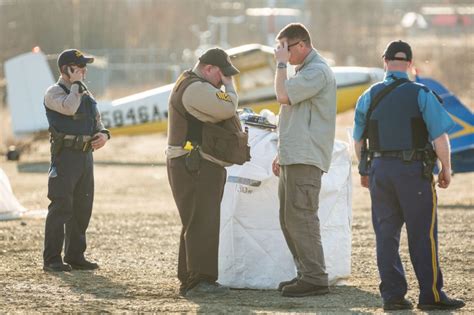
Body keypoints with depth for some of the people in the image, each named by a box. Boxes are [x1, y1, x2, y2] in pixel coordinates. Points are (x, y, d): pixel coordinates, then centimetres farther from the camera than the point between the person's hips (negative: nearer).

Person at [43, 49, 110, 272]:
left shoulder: (85, 92, 17)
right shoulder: (54, 93, -7)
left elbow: (96, 121, 23)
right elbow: (69, 108, -27)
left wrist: (103, 134, 2)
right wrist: (75, 84, -14)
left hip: (86, 155, 8)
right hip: (65, 155, -8)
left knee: (82, 208, 10)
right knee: (61, 207, -10)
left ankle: (75, 256, 17)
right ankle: (51, 260, -8)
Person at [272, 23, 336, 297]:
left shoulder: (317, 72, -11)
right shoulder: (305, 70, 22)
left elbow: (283, 96, -22)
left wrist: (282, 64, -10)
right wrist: (282, 154, 24)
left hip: (306, 159, -10)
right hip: (293, 158, 10)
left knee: (300, 217, -13)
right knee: (289, 220, 11)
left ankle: (315, 278, -13)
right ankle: (307, 274, 14)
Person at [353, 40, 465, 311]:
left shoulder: (369, 97, 7)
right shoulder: (422, 95, -6)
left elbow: (359, 139, 13)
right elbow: (440, 137, -11)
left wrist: (364, 170, 26)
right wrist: (446, 169, 2)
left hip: (379, 170, 4)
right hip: (414, 169, -4)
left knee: (386, 235, 7)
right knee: (423, 235, 0)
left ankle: (392, 295, 6)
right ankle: (431, 294, 0)